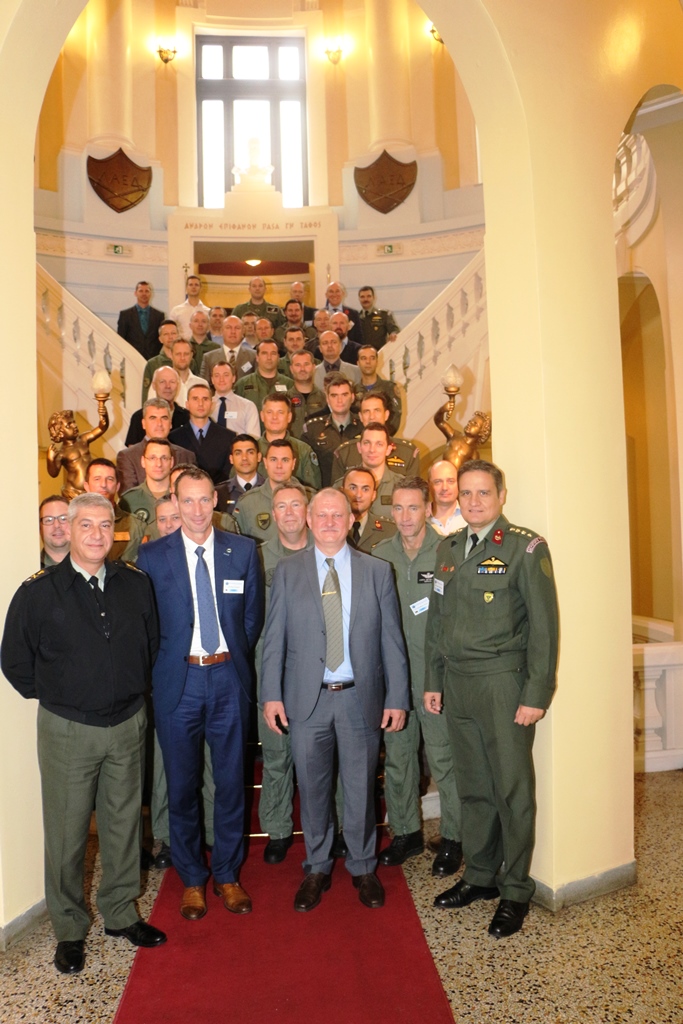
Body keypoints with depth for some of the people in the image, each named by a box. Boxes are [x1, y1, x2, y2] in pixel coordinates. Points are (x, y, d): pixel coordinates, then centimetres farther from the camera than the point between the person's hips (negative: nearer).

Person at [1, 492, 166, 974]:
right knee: (67, 832, 9)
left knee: (124, 822, 15)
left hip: (129, 723, 3)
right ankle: (69, 929, 29)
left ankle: (121, 913, 35)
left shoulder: (136, 584, -2)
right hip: (68, 730, -3)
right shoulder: (39, 591, -11)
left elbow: (152, 642, 12)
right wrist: (52, 698, 2)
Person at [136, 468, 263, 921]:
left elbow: (253, 613, 8)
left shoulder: (244, 550, 1)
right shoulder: (152, 556, -2)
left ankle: (228, 874, 31)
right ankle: (192, 879, 31)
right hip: (179, 680, -1)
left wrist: (235, 656, 5)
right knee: (182, 785, 11)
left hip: (229, 678, 1)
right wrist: (167, 663, 2)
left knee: (231, 781, 11)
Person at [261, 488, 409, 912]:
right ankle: (317, 869, 33)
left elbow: (392, 638, 1)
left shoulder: (377, 571, 2)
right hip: (307, 699, 0)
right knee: (313, 788, 13)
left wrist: (397, 697, -2)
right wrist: (271, 694, -4)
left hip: (361, 698, 0)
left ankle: (363, 868, 33)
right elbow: (274, 637, 2)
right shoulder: (288, 571, 2)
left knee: (361, 788, 12)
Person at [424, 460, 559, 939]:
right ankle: (480, 876, 32)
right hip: (457, 685, 5)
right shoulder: (448, 549, 11)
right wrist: (433, 680, 12)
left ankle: (516, 890, 23)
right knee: (473, 788, 16)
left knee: (512, 790, 6)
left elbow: (544, 625, -10)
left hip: (502, 682, -5)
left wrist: (537, 695, -12)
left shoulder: (526, 547, -7)